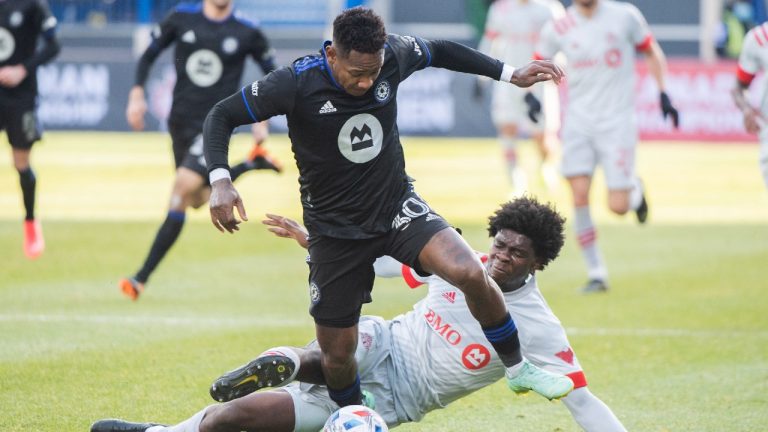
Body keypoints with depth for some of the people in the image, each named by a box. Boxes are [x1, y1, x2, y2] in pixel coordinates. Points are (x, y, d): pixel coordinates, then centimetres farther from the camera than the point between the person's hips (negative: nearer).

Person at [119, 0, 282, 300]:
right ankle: (251, 164, 37)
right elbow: (149, 55, 9)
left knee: (183, 189, -20)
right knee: (198, 200, 13)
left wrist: (263, 120, 2)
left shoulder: (247, 34, -5)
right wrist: (137, 93, -3)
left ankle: (141, 278, -18)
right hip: (180, 120, 5)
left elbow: (272, 75, 8)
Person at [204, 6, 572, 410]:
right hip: (335, 232, -2)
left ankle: (517, 368, -2)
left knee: (471, 274, -24)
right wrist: (220, 180, -30)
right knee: (338, 353, 1)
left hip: (398, 209, 2)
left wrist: (511, 74, 10)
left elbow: (440, 52, 10)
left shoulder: (393, 55, -13)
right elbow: (221, 116, -14)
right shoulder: (297, 83, -22)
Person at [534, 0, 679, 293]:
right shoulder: (557, 29, -1)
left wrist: (663, 94, 2)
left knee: (618, 207, -7)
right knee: (579, 197, -11)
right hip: (578, 121, 2)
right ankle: (596, 274, 1)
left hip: (617, 122, -2)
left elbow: (652, 52, 9)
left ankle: (634, 189, 31)